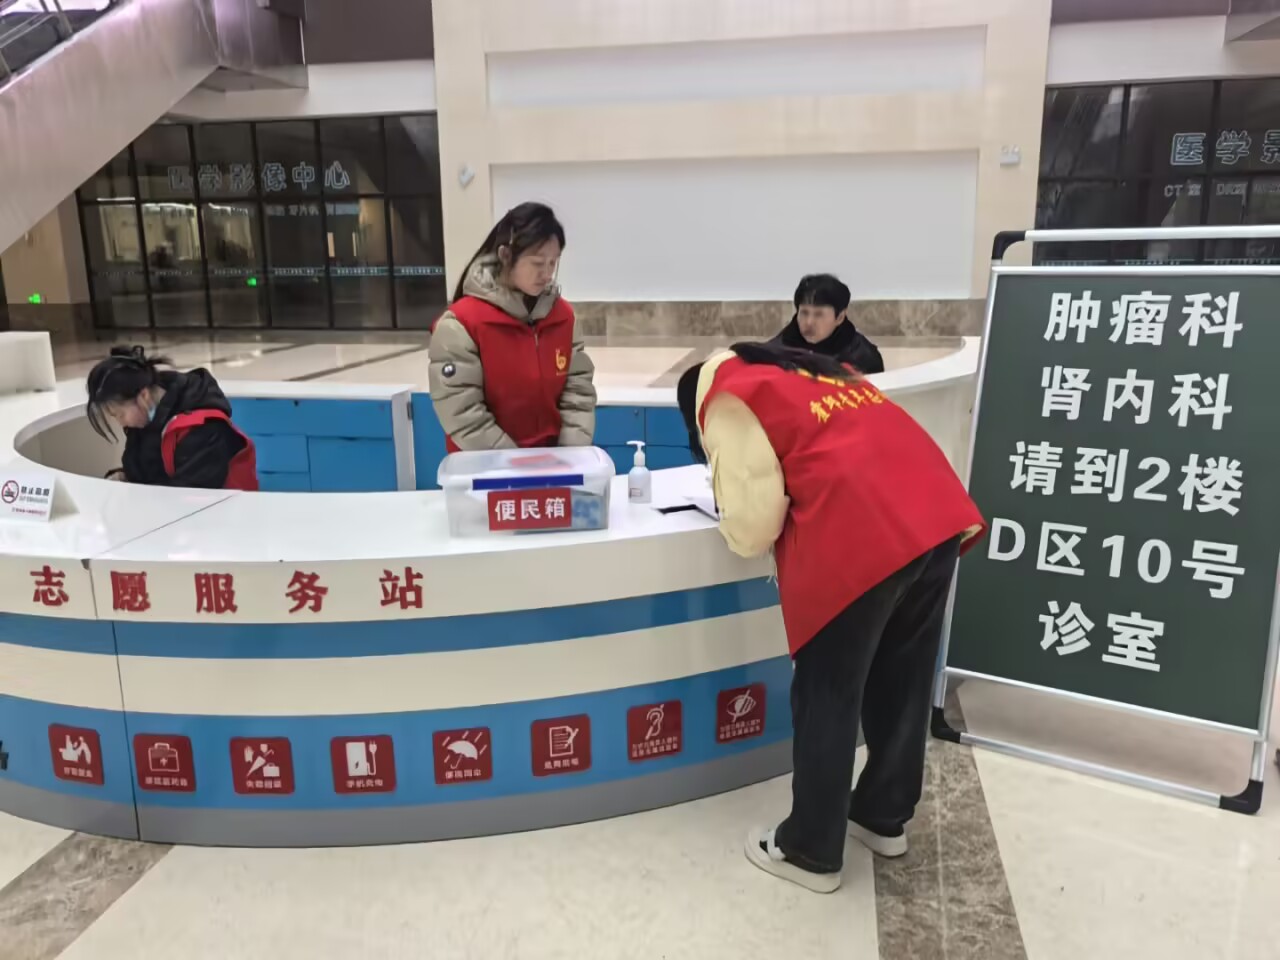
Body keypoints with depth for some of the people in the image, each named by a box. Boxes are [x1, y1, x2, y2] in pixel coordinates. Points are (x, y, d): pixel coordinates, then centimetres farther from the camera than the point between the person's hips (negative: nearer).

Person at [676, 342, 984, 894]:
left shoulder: (727, 401, 5)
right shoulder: (805, 370, 28)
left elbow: (752, 526, -1)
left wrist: (734, 520, 20)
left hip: (860, 542, -8)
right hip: (937, 517, 8)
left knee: (827, 699, 8)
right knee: (902, 684, 21)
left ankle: (811, 852, 23)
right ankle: (884, 818, 39)